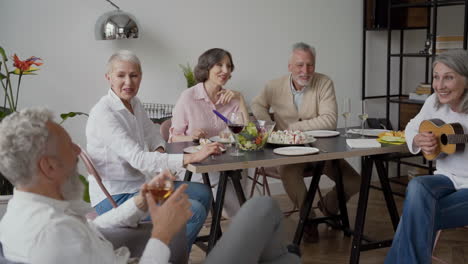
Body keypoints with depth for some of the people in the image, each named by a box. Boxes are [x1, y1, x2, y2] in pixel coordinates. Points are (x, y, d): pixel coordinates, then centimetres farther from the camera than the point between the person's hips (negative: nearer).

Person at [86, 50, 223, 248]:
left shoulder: (134, 104, 7)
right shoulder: (103, 114, -21)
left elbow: (152, 134, 24)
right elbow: (137, 159, -30)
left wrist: (159, 152, -1)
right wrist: (193, 157, -35)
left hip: (138, 185, 9)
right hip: (113, 198, -9)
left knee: (202, 193, 9)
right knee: (195, 211, -20)